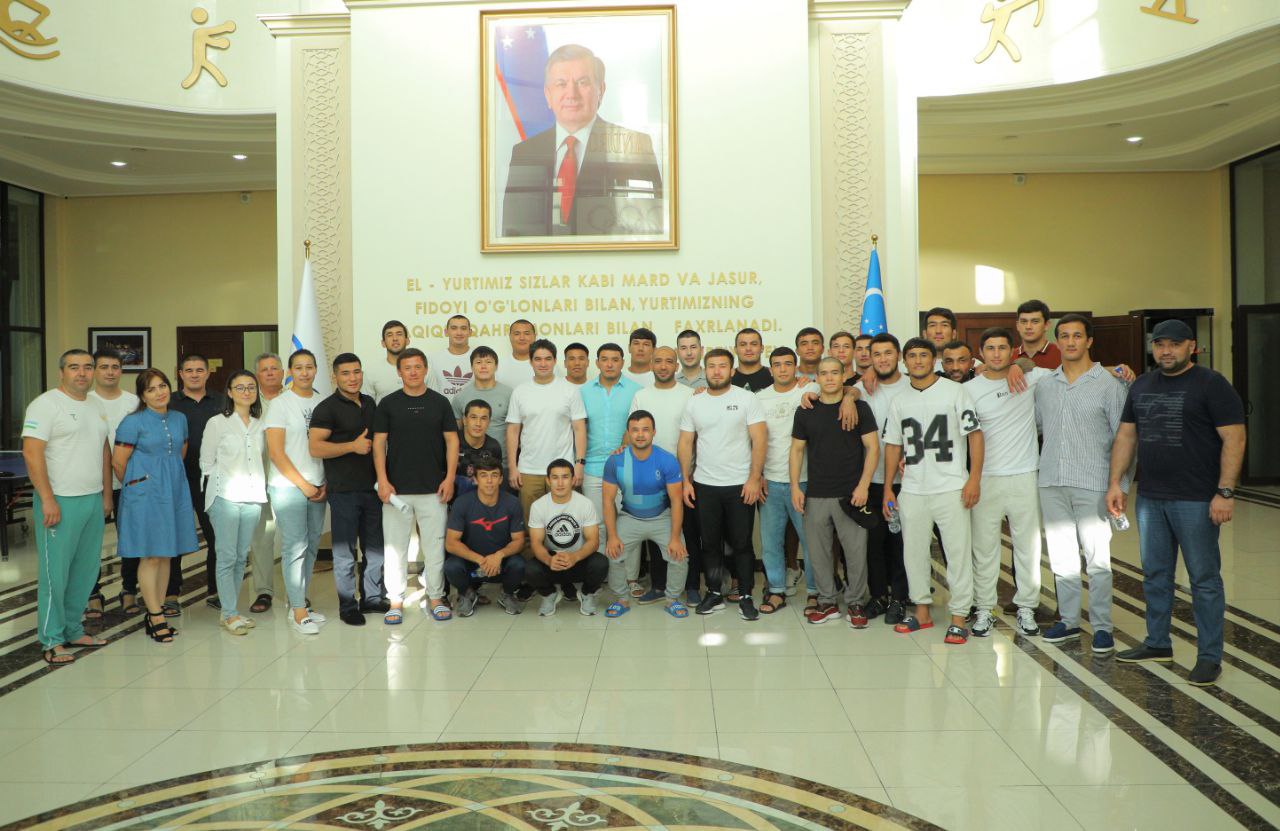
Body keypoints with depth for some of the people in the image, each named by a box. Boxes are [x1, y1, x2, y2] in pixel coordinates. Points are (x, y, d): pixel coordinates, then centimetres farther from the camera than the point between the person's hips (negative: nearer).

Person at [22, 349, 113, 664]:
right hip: (60, 502, -7)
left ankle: (73, 630, 24)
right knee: (55, 572, -1)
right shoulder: (46, 404, -8)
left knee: (86, 570, 12)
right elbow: (31, 452, -15)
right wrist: (47, 499, -19)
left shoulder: (97, 406, 15)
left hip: (93, 501, 7)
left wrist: (106, 495, 16)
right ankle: (51, 641, 9)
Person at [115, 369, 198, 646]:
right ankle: (156, 618, 2)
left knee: (167, 553, 10)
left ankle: (159, 608, 20)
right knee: (151, 555, -3)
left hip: (175, 492, 6)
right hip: (145, 494, -6)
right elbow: (118, 462, -6)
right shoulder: (133, 422, -8)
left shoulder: (179, 419, 9)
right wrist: (136, 485, 6)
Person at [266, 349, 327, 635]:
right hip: (287, 487, -5)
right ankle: (298, 611, 2)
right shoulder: (280, 404, -4)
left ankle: (299, 600, 22)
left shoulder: (322, 403, 8)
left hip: (317, 488, 5)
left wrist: (325, 483, 1)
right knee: (295, 547, -4)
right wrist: (303, 484, -9)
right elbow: (276, 452, -8)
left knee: (311, 546, 9)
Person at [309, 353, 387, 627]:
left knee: (374, 547, 13)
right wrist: (353, 446, -20)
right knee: (345, 551, 2)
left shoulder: (370, 403, 12)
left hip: (371, 488, 6)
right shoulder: (327, 408, -8)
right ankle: (347, 606, 12)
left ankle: (371, 597, 26)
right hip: (343, 491, -6)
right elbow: (315, 447, -18)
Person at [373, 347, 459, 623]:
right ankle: (395, 601, 15)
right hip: (396, 489, 0)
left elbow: (451, 440, 3)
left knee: (434, 545, 5)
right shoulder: (388, 404, 4)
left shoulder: (440, 402, 4)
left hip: (434, 489, 0)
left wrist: (450, 478, -6)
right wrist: (382, 480, -8)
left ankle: (435, 597, 17)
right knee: (395, 546, 4)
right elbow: (379, 443, 1)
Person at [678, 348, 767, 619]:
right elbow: (686, 443, 7)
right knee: (710, 543, 11)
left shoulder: (746, 399, -5)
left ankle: (745, 595, 18)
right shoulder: (694, 403, 5)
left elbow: (759, 439, -8)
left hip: (740, 485, -3)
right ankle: (714, 593, 24)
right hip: (704, 485, 3)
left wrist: (754, 479, -13)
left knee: (742, 543, 5)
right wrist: (686, 481, 1)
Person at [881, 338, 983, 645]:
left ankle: (959, 617, 9)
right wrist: (888, 489, 9)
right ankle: (922, 610, 25)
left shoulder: (954, 391, -1)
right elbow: (893, 446, 14)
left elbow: (975, 434, -3)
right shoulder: (899, 402, 11)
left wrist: (974, 478, -11)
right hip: (912, 491, 4)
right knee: (913, 551, 10)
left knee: (958, 552, -2)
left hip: (951, 489, -4)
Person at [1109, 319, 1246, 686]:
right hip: (1150, 498, 6)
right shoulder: (1141, 386, 12)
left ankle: (1209, 657, 11)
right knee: (1155, 575, 14)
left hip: (1196, 501, -6)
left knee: (1204, 579, 1)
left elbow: (1234, 439, -11)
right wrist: (1115, 483, 8)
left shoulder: (1212, 385, -6)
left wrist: (1225, 492, -18)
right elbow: (1125, 436, 15)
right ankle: (1158, 644, 27)